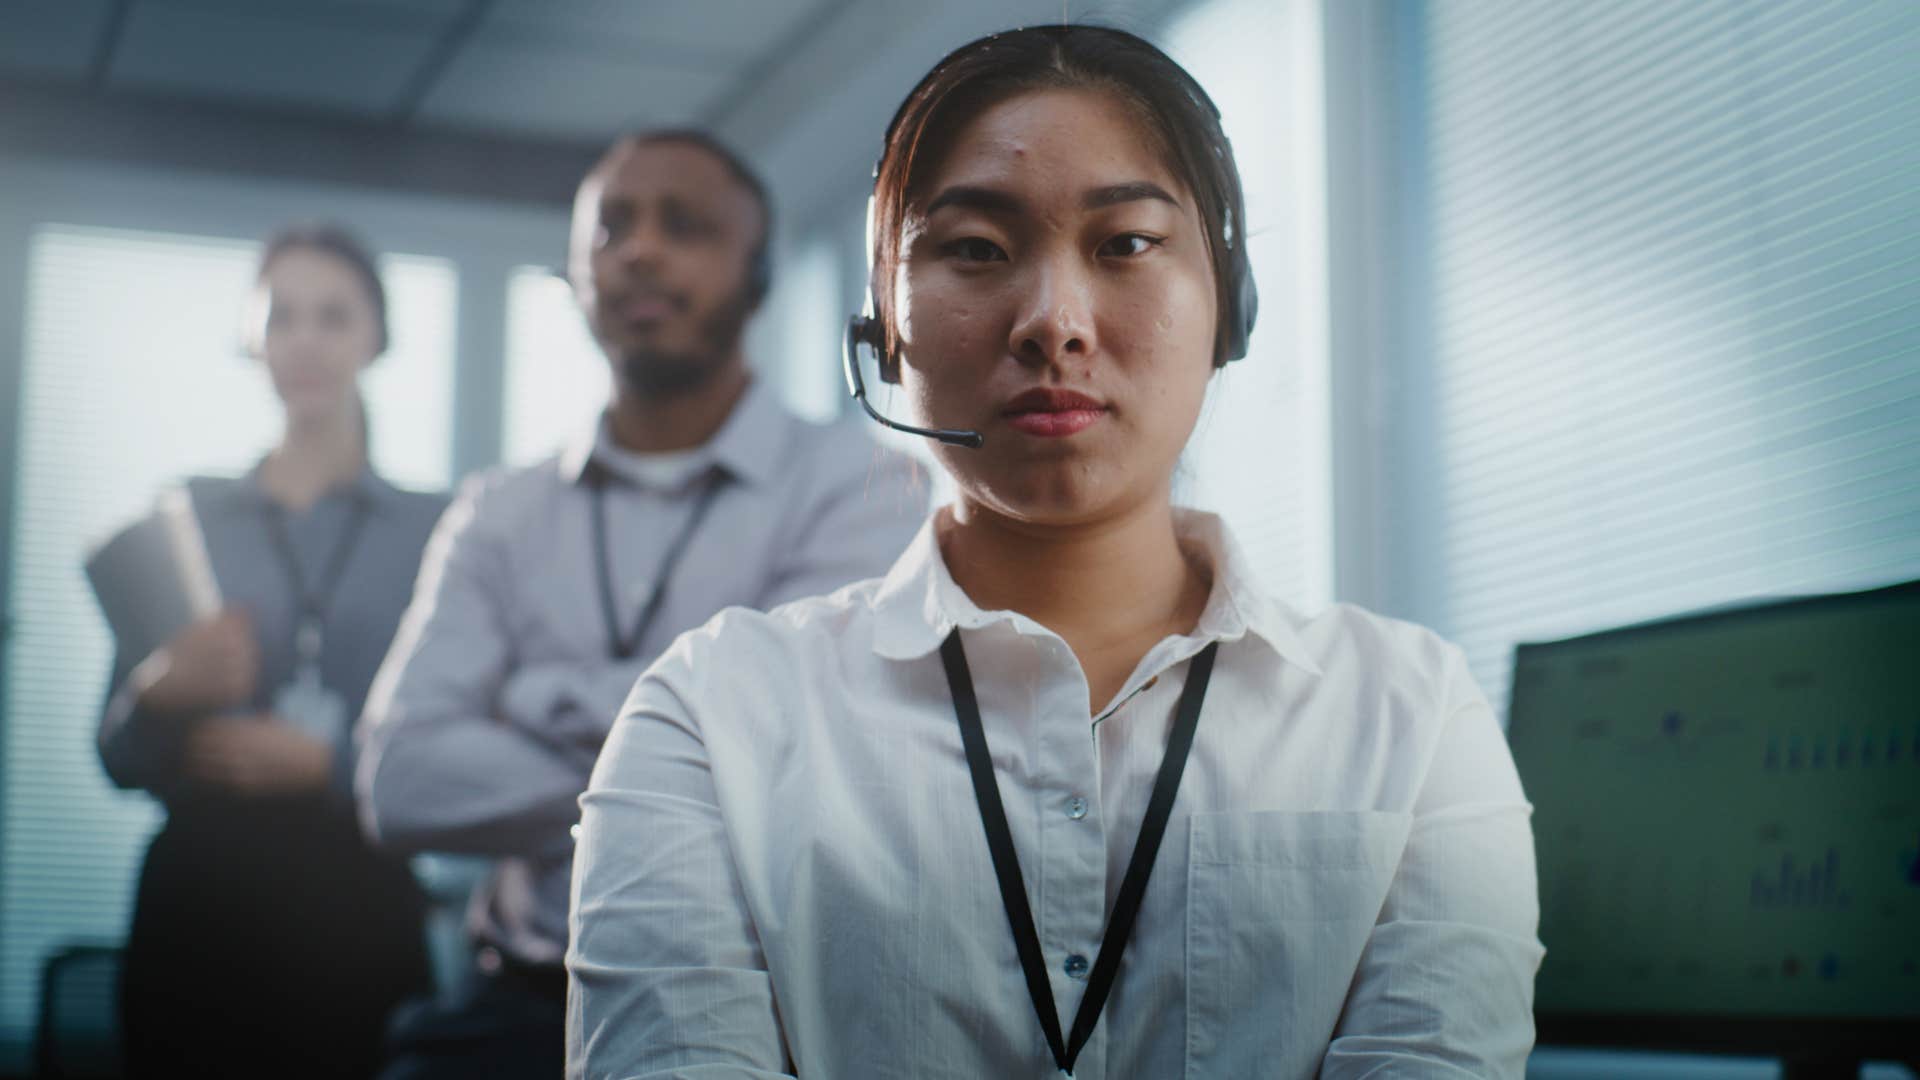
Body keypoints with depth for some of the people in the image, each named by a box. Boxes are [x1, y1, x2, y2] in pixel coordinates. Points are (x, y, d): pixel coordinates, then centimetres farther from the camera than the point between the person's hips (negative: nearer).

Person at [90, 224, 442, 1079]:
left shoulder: (434, 529, 3)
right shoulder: (179, 523, 7)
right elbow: (118, 758, 7)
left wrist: (325, 761, -16)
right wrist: (159, 692, -13)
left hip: (361, 905, -1)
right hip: (197, 890, 1)